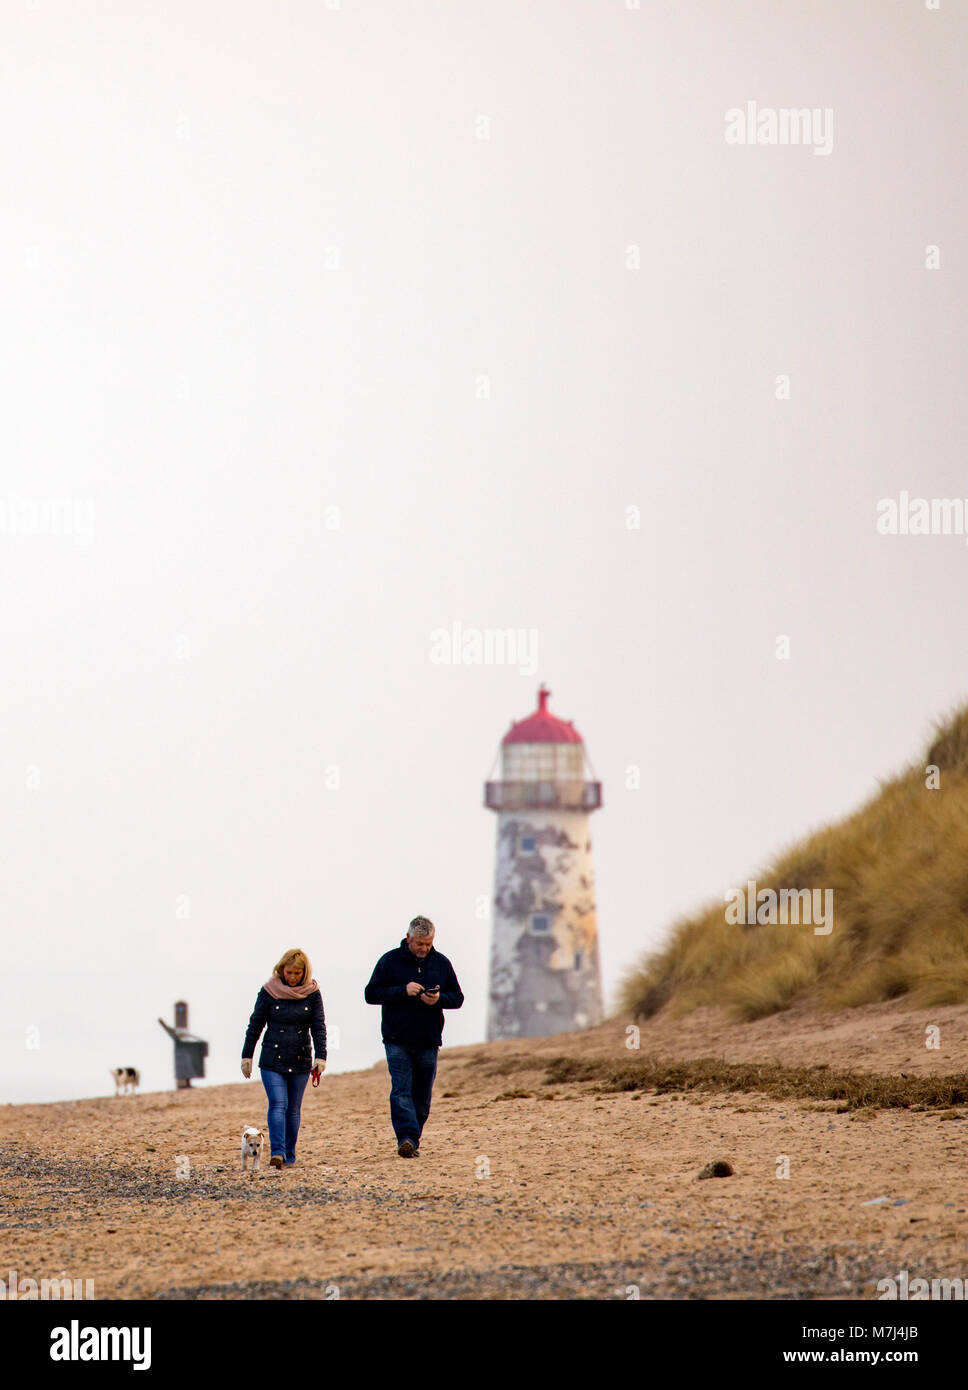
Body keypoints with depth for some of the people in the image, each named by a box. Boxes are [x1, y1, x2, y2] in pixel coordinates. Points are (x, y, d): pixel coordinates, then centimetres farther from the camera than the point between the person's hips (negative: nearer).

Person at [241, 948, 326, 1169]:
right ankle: (277, 1153, -21)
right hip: (272, 1060, -2)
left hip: (300, 1061, 2)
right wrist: (247, 1056, 2)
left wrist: (321, 1056, -9)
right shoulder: (269, 991, -3)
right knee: (278, 1105, -14)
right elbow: (255, 1025, 2)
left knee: (293, 1109, 7)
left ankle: (289, 1156, 14)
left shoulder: (312, 993, 1)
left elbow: (319, 1026, 1)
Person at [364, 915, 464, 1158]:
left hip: (428, 1042, 3)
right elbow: (371, 994, -4)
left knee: (422, 1096, 6)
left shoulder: (441, 963, 8)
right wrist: (403, 991, -16)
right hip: (397, 1041, -3)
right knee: (401, 1091, -15)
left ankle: (412, 1142, 14)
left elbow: (457, 997, 11)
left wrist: (439, 999, -11)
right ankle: (406, 1137, -25)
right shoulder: (390, 961, 0)